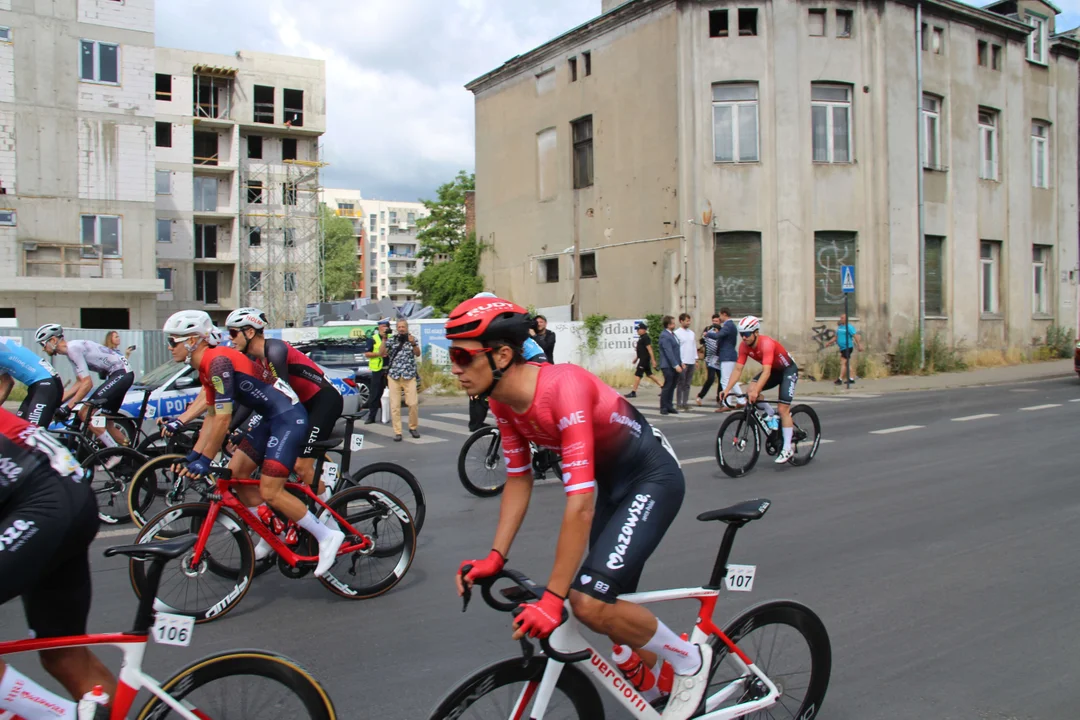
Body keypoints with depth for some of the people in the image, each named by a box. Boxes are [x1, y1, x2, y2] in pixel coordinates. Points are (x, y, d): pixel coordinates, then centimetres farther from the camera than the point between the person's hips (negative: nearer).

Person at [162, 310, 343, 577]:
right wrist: (193, 454, 11)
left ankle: (327, 536, 0)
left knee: (269, 492, -12)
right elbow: (211, 417, 17)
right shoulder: (206, 367, 12)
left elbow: (223, 417, -23)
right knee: (234, 474, 10)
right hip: (271, 419, 10)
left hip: (289, 417, -10)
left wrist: (204, 460, -16)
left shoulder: (218, 361, -20)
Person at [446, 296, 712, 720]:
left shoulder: (563, 388, -34)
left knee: (589, 602, -21)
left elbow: (580, 503, -36)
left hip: (653, 478, -8)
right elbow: (518, 478, 3)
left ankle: (689, 660, 4)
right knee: (615, 612, 13)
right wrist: (495, 556, -6)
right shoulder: (504, 402, -8)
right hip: (611, 479, 8)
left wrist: (552, 598, -33)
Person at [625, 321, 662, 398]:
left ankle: (633, 392, -5)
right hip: (643, 359, 10)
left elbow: (649, 349, -19)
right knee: (649, 374, 15)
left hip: (644, 359, -10)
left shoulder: (645, 338, -15)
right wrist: (636, 358, 26)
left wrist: (653, 360, -22)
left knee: (637, 375, -8)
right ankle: (662, 387, 21)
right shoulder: (642, 337, 15)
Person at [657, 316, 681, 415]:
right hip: (668, 366, -9)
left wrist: (680, 362, 16)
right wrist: (676, 365, -22)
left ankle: (669, 406, 18)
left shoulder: (672, 334, 15)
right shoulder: (664, 336, -15)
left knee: (672, 387, 11)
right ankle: (663, 408, 6)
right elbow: (669, 352, -20)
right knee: (667, 387, -2)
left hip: (675, 366, 9)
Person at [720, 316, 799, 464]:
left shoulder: (766, 343, -35)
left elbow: (766, 372, -44)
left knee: (783, 409, -14)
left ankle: (787, 449, -7)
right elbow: (737, 370, -18)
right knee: (751, 389, -20)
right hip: (773, 370, 6)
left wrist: (756, 392, -56)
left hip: (788, 370, -6)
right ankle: (772, 416, 3)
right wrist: (727, 389, -30)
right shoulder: (744, 346, -15)